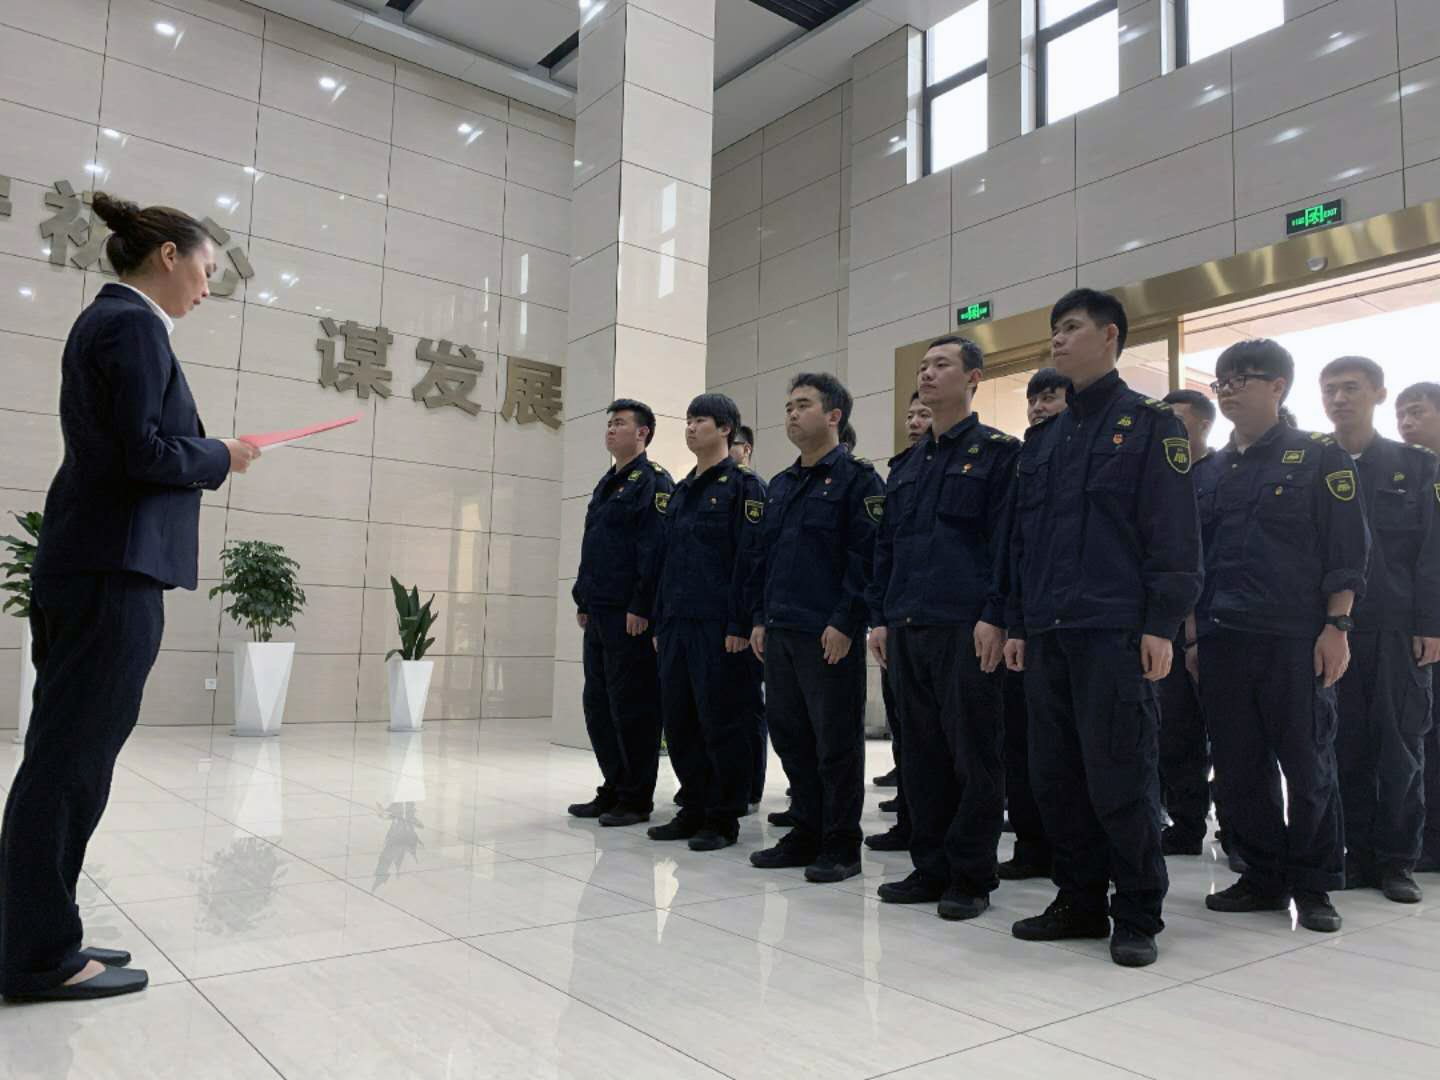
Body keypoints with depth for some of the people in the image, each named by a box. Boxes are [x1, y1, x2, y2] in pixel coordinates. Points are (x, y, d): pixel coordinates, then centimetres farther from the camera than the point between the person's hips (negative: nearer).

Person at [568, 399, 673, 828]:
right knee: (598, 705, 13)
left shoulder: (652, 481, -8)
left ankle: (636, 800, 8)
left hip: (630, 616, -9)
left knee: (631, 707, -3)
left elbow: (655, 547, -17)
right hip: (599, 615, 9)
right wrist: (583, 600, 18)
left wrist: (641, 607, -21)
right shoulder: (606, 485, 20)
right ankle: (613, 789, 24)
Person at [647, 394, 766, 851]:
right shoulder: (680, 492, 18)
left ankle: (724, 817, 11)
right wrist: (660, 621, 15)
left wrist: (739, 625, -17)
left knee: (719, 722, -1)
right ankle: (693, 809, 22)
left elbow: (748, 558, -12)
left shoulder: (742, 486, -5)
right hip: (677, 624, 8)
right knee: (678, 720, 10)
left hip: (718, 625, -7)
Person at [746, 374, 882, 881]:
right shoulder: (780, 485, 18)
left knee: (836, 742, 0)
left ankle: (841, 845, 12)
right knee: (789, 736, 12)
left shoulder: (857, 478, -5)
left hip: (829, 635, -7)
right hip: (778, 632, 8)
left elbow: (865, 554, -12)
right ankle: (806, 833, 24)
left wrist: (845, 622, -17)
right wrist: (758, 617, 12)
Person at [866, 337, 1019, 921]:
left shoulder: (999, 452, 0)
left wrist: (994, 617, -16)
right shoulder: (907, 466, 20)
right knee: (920, 751, 10)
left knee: (972, 752, 0)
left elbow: (1007, 539, -8)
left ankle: (971, 877, 11)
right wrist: (880, 617, 12)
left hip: (966, 629, -6)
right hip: (907, 629, 7)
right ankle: (931, 868, 21)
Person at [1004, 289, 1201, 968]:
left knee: (1120, 778, -2)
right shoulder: (1042, 439, 18)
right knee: (1055, 777, 9)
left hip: (1114, 633, -6)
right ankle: (1080, 901, 23)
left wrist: (1161, 625, -13)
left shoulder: (1149, 424, 1)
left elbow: (1173, 531, -6)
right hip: (1047, 634, 6)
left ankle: (1138, 916, 14)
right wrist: (1017, 624, 13)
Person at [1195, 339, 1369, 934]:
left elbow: (1347, 551, -3)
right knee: (1238, 766, 7)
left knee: (1307, 764, 3)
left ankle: (1313, 885, 18)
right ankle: (1263, 877, 21)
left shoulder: (1320, 457, 1)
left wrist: (1336, 628, -11)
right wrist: (1193, 632, 11)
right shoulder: (1211, 472, 13)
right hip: (1222, 638, 5)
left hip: (1296, 638, -4)